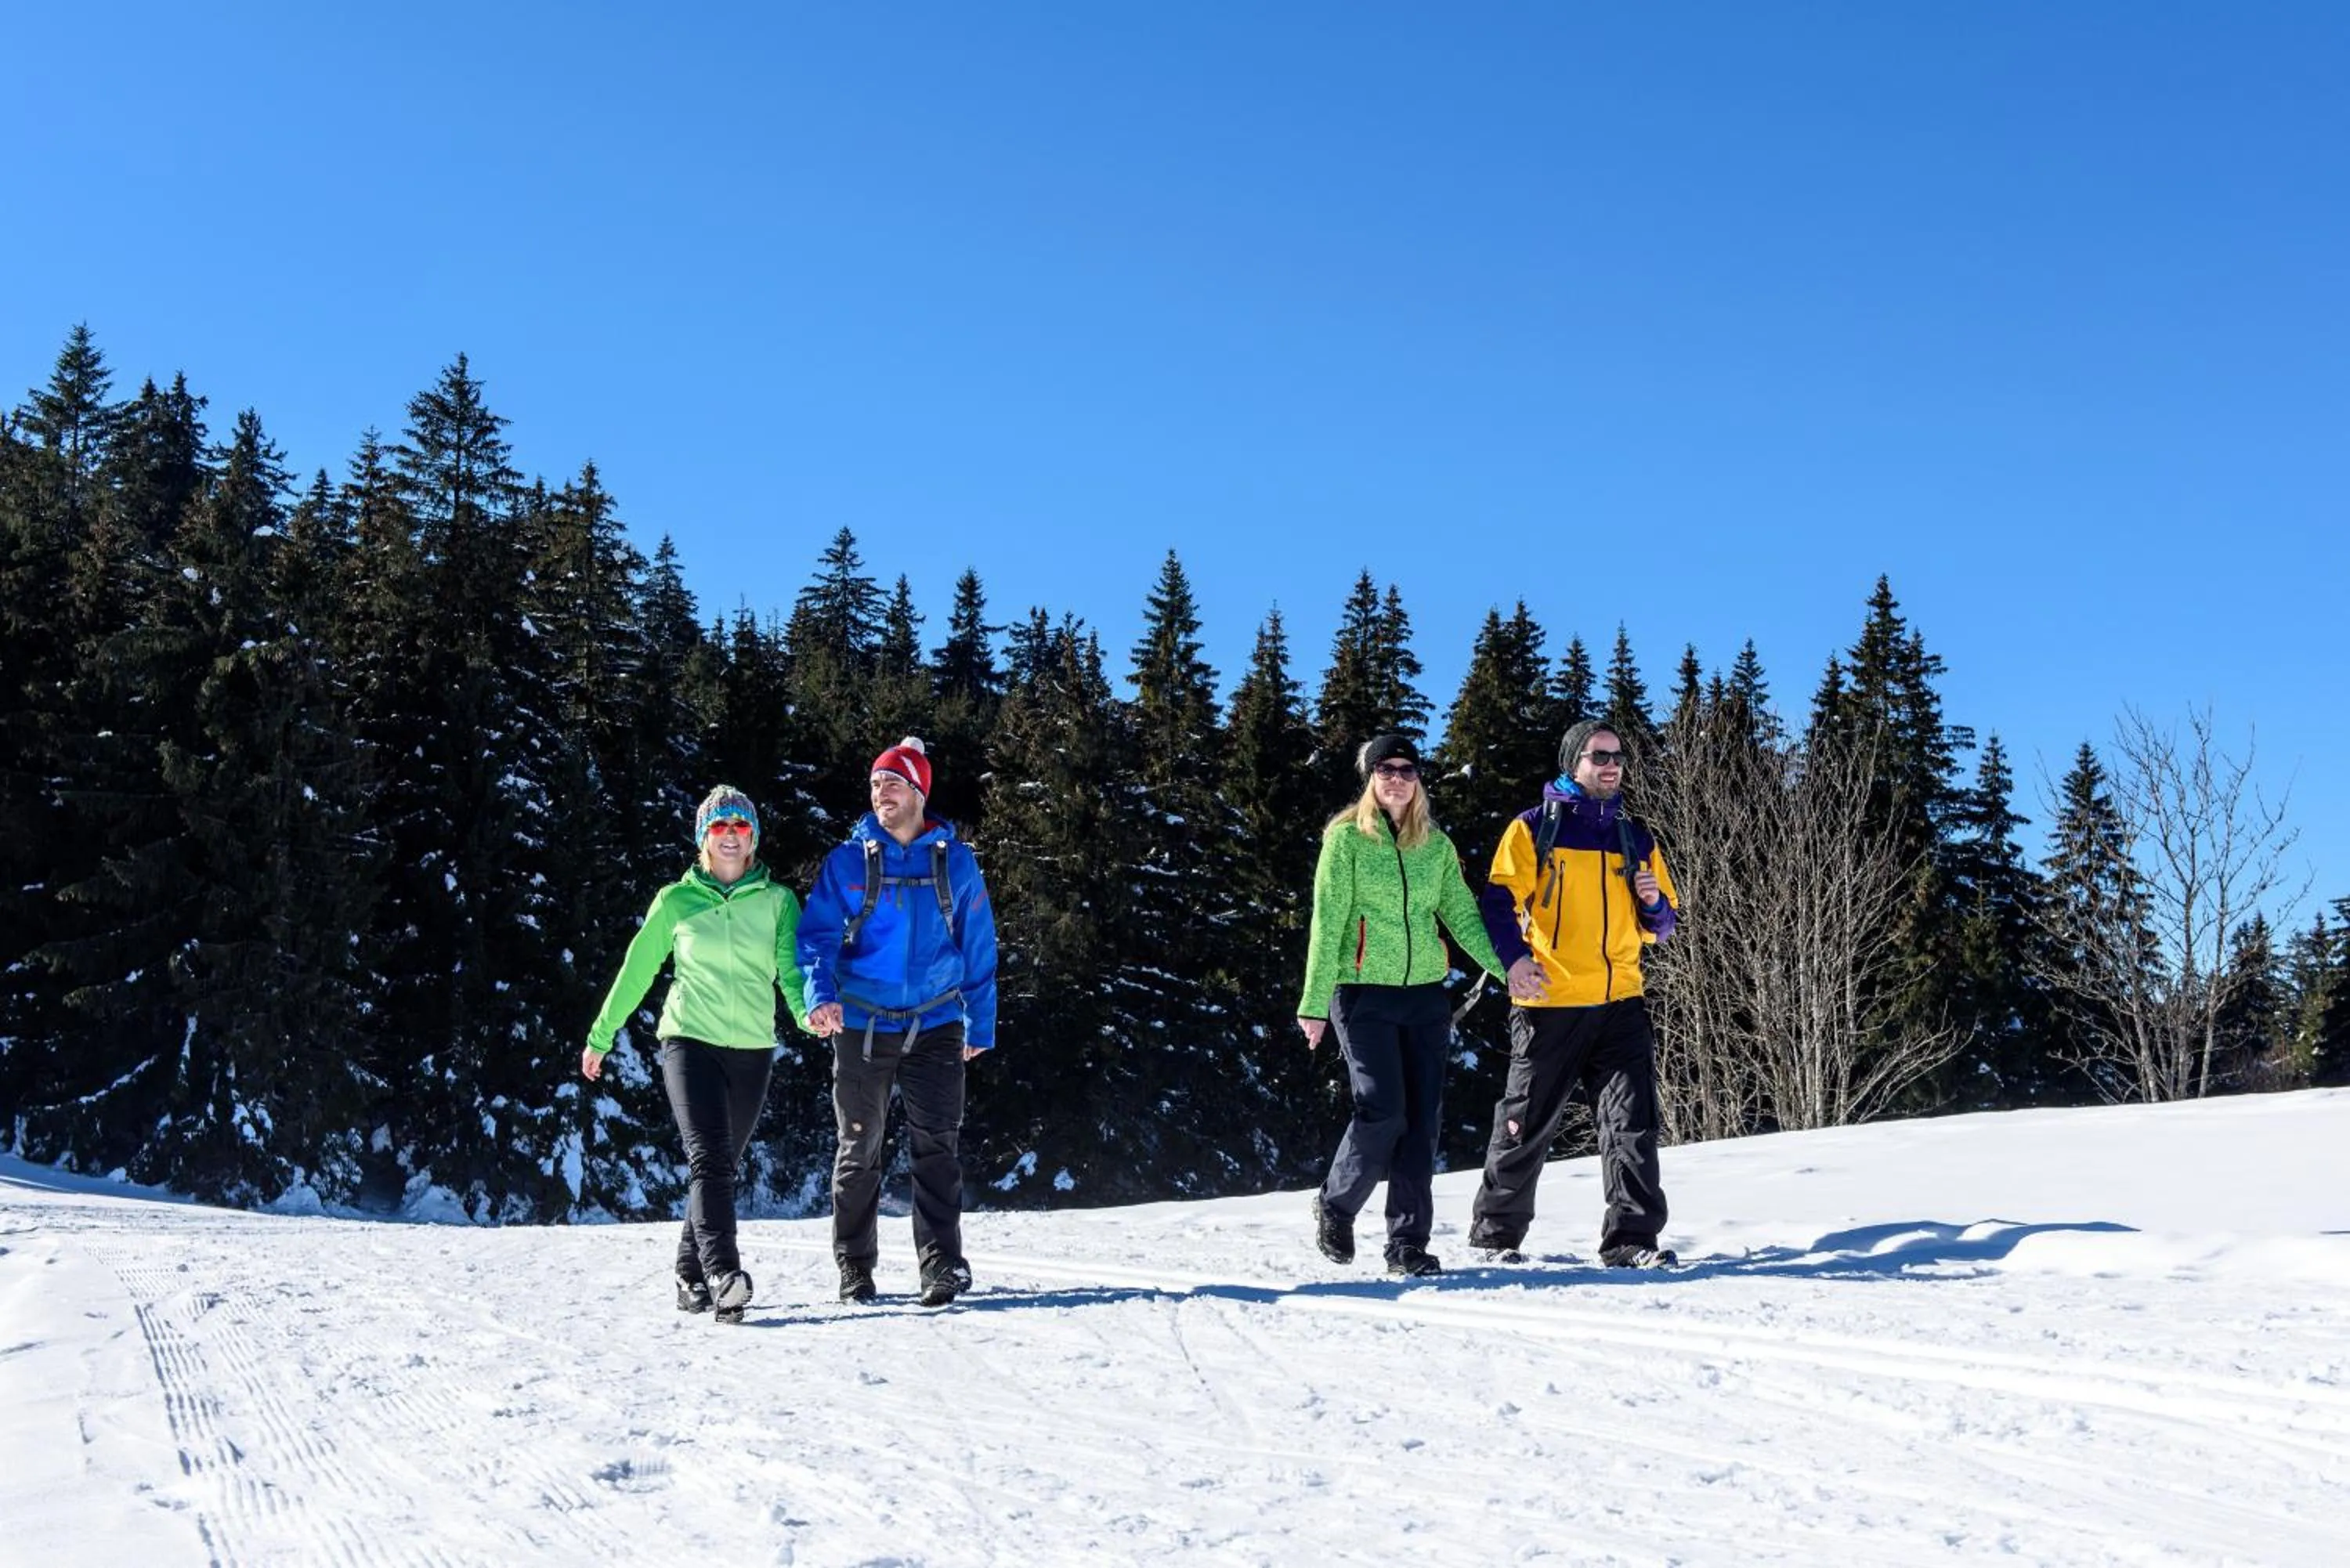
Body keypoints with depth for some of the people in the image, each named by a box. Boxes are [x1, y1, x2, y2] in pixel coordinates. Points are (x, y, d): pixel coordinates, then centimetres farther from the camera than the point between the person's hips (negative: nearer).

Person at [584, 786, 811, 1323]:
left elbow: (791, 969, -2)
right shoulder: (676, 900, 6)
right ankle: (724, 1277, -28)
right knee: (710, 1159, -18)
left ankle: (692, 1276, 22)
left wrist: (807, 1012, -23)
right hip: (690, 1039, -2)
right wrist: (600, 1037, 15)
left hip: (752, 1047, 2)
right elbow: (636, 971, 12)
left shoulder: (777, 900, 7)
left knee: (722, 1167, 9)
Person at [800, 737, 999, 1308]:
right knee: (859, 1150, 9)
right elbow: (817, 934, -6)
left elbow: (978, 947, 8)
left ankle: (942, 1264, -4)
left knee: (937, 1145, -7)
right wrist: (820, 995, -24)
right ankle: (854, 1267, 19)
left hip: (935, 1025, 0)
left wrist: (981, 1024, 7)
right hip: (861, 1025, 0)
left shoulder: (955, 861, 3)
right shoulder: (847, 861, 1)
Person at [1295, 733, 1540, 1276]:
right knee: (1383, 1111, -13)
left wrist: (1505, 965, -6)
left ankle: (1408, 1243, 7)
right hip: (1363, 993, -4)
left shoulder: (1437, 845, 12)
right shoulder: (1347, 838, -1)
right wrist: (1314, 1002, -7)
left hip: (1425, 993, 4)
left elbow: (1461, 915, 8)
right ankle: (1335, 1205, 12)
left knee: (1422, 1119, 0)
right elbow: (1327, 923, -4)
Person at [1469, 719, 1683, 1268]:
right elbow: (1497, 905, -6)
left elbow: (1661, 926, 19)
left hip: (1621, 1003, 4)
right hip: (1551, 1006, -4)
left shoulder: (1636, 838, 15)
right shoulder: (1533, 829, 1)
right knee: (1527, 1124, 5)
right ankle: (1495, 1231, 20)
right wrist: (1518, 964, -21)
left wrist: (1653, 903, -4)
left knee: (1634, 1120, -5)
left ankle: (1631, 1237, 0)